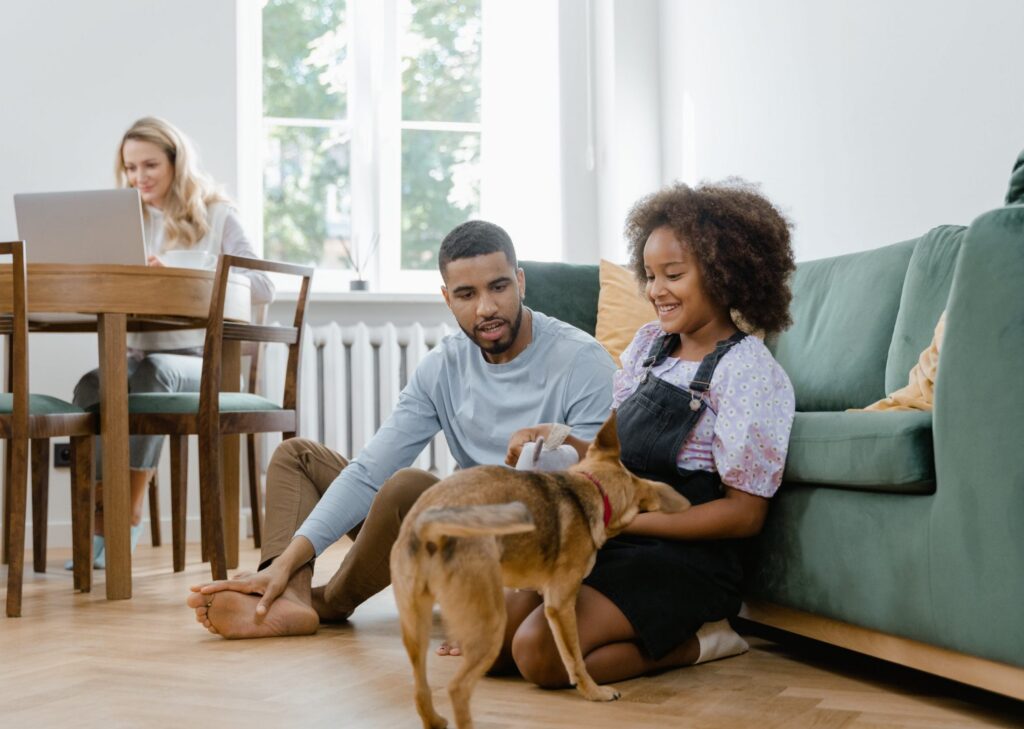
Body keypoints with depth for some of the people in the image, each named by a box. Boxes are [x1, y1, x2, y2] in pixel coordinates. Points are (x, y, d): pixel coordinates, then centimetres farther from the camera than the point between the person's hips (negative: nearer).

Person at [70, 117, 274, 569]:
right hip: (135, 355, 3)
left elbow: (263, 288, -6)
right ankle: (98, 522, -29)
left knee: (153, 372, -36)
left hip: (198, 360, -3)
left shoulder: (215, 216, 7)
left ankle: (130, 515, -28)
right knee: (91, 387, -30)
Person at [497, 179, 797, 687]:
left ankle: (691, 642, -4)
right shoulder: (649, 344, 10)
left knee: (538, 651, -25)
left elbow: (744, 514, -13)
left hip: (685, 557, -7)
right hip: (608, 546, 7)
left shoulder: (750, 372, -11)